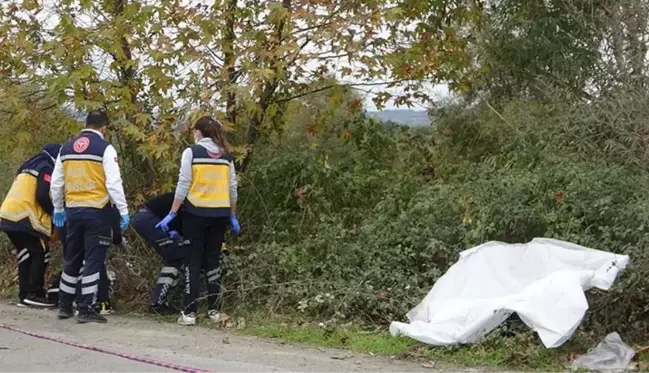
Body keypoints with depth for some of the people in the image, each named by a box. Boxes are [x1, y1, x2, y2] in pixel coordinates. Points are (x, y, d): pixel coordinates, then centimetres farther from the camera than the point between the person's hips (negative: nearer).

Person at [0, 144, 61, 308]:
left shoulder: (29, 166, 25)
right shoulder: (46, 169, -2)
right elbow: (42, 196, -14)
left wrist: (46, 213, 24)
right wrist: (54, 212, 2)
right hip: (24, 217, -9)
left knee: (26, 256, 13)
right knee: (40, 254, -2)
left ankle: (24, 295, 11)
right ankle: (34, 294, -6)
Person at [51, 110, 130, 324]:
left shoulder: (66, 149, 11)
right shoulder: (105, 148, -8)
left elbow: (56, 183, 15)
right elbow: (114, 183, -14)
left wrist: (58, 209, 26)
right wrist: (123, 211, -9)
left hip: (73, 210, 6)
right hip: (96, 211, -6)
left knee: (71, 259, 17)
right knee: (93, 260, -1)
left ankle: (64, 305, 24)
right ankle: (86, 309, -2)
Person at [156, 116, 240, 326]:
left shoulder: (192, 152, -4)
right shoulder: (226, 156, 9)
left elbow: (183, 185, -8)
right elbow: (233, 188, 10)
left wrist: (172, 214, -3)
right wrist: (233, 216, 19)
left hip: (196, 213, -4)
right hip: (219, 214, 4)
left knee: (193, 261, 2)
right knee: (213, 260, 12)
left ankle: (190, 313, -2)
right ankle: (214, 310, 12)